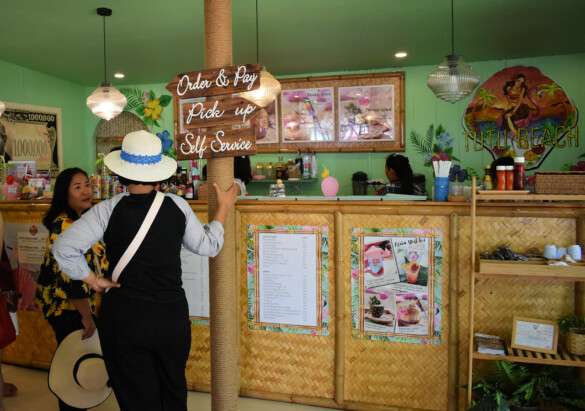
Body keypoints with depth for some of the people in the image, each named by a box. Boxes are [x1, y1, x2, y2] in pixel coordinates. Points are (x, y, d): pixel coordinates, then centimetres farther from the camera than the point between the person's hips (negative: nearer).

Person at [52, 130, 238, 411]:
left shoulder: (108, 210, -9)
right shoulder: (177, 206, -7)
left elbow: (63, 247, -11)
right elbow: (208, 246, 3)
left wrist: (92, 280, 1)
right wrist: (223, 208, 14)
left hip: (123, 318, -1)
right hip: (172, 314, 1)